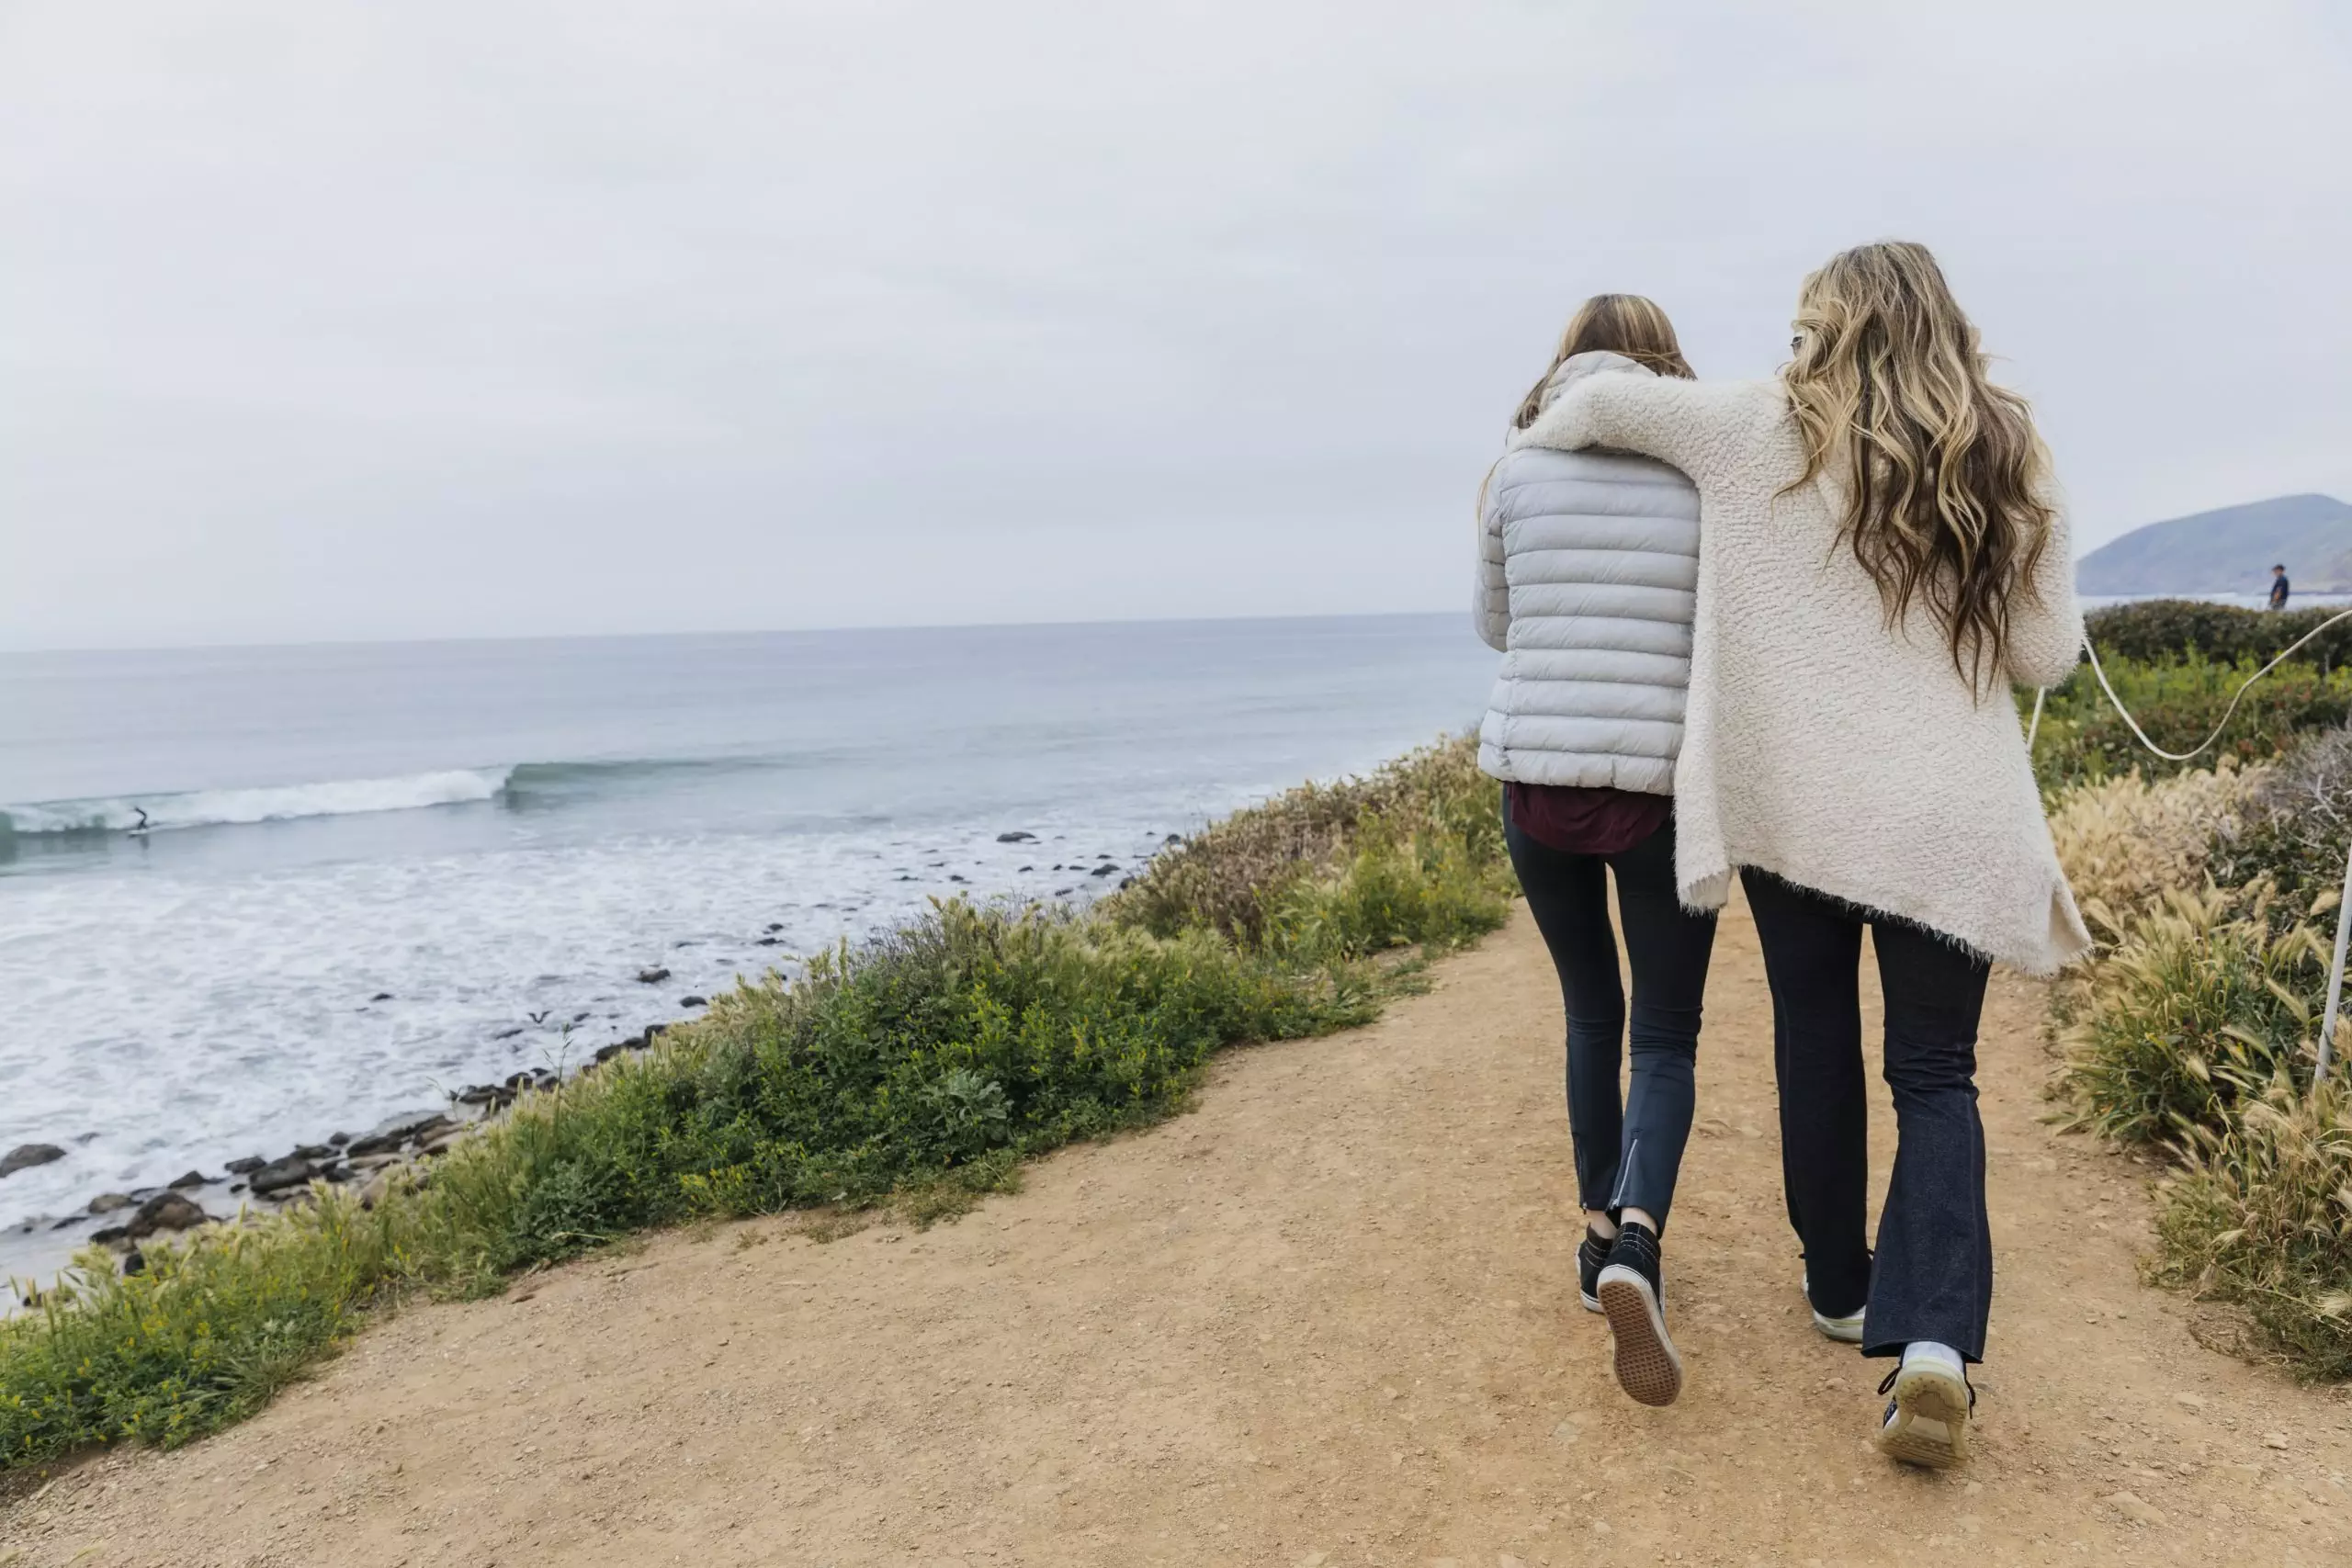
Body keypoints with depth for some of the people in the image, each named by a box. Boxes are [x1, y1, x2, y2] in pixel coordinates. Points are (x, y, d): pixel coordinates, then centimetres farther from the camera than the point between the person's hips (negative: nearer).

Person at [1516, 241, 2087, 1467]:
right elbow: (2049, 653, 5)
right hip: (1944, 818, 1)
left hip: (1789, 801, 0)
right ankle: (1934, 1342, -9)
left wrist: (1517, 458, 20)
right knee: (1935, 1073, 7)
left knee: (1814, 1042, 16)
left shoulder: (1767, 431, -1)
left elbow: (1605, 399, 2)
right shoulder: (2006, 460, 3)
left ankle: (1839, 1281, 31)